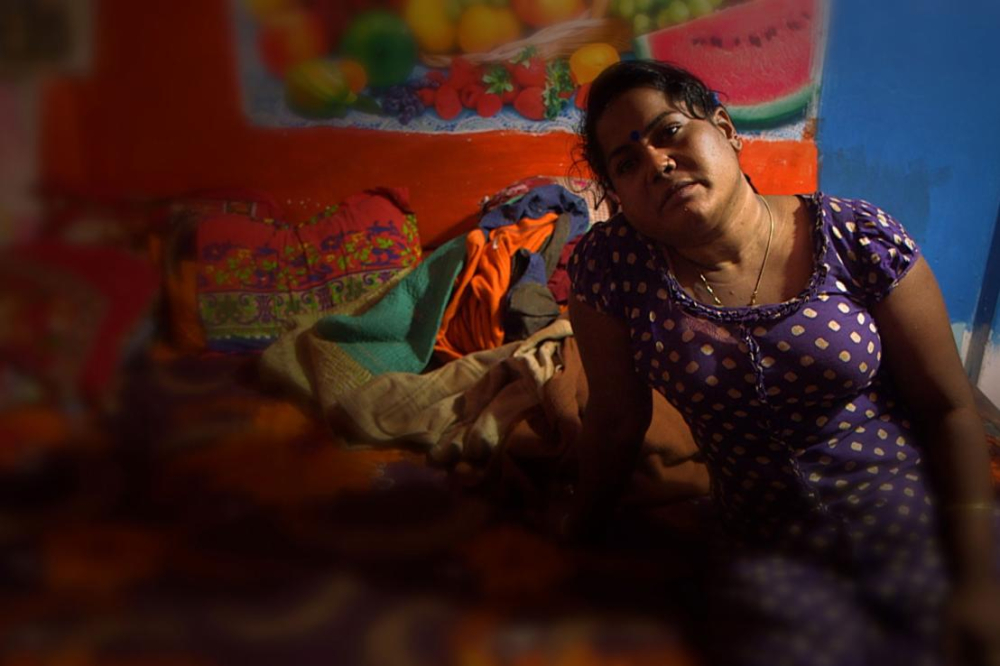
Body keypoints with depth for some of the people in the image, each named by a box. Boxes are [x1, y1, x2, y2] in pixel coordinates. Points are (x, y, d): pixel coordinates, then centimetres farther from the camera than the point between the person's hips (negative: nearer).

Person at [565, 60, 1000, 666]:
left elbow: (951, 408, -4)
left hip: (919, 522, 1)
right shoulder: (611, 264, -9)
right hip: (769, 558, 0)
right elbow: (616, 420, 2)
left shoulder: (860, 238, -9)